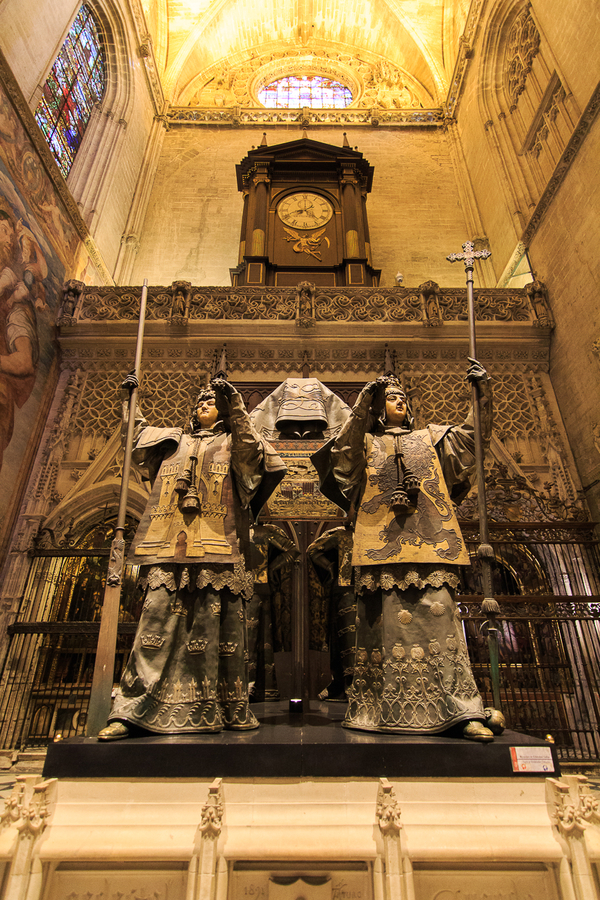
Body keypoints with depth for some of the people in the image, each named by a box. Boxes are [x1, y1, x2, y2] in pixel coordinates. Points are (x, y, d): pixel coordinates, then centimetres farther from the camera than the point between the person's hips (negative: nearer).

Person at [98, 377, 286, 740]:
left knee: (215, 625, -4)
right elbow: (133, 435, 38)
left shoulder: (232, 444, 18)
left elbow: (250, 445, -4)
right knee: (158, 621, -6)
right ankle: (129, 711, -2)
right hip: (170, 549, 2)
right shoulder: (173, 442, 27)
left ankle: (231, 711, 4)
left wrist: (234, 400, -8)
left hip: (217, 547, -2)